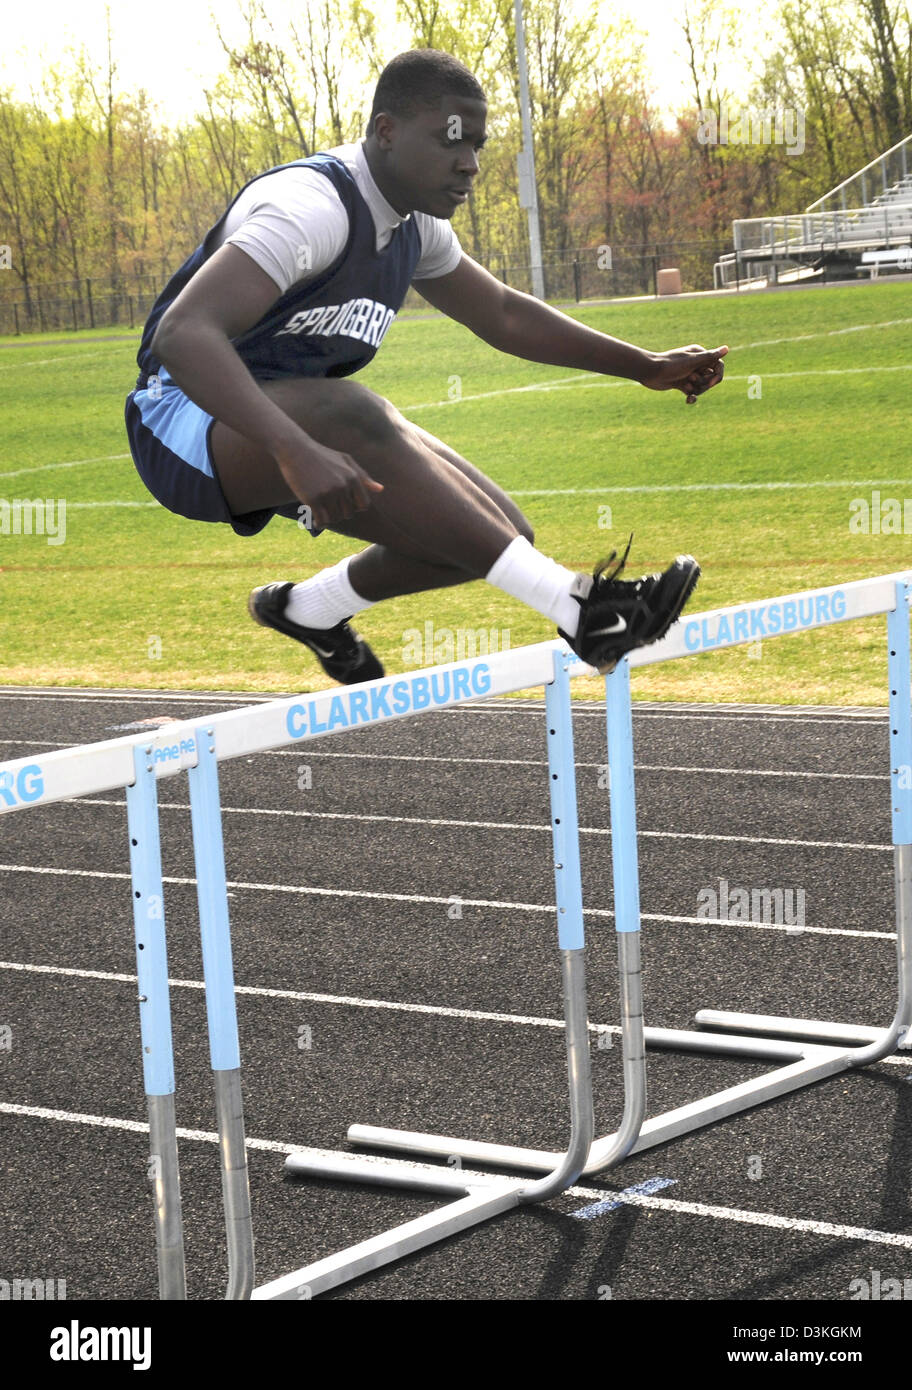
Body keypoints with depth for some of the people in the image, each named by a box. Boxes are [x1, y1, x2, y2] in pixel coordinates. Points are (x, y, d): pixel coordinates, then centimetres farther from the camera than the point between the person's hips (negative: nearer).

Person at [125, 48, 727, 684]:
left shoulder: (414, 223, 5)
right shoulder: (312, 206, -25)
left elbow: (504, 315, 22)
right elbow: (181, 334, -38)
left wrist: (645, 366, 17)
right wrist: (297, 451, -51)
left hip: (284, 429, 9)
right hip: (186, 428, -9)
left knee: (502, 536, -5)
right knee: (356, 413, -40)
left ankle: (308, 608, 20)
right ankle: (575, 606, -38)